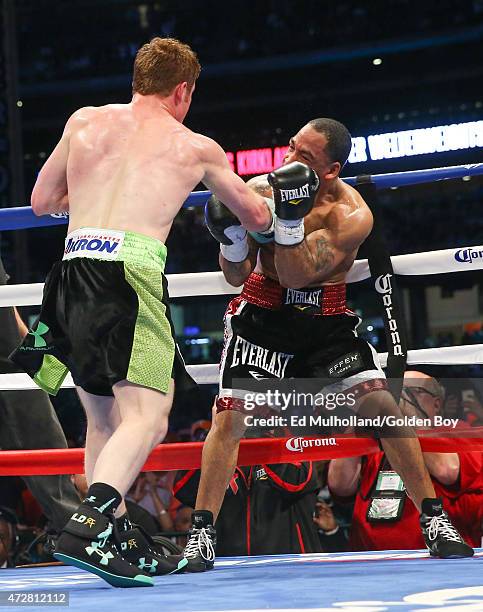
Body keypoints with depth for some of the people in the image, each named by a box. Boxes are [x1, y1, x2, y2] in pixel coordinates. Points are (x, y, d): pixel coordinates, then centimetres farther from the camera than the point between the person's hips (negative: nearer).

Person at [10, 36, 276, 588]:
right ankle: (88, 525, -32)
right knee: (146, 417, -11)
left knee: (103, 421, 18)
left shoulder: (85, 121, 19)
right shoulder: (196, 148, 15)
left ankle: (118, 541, 20)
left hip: (72, 276, 5)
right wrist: (265, 192, 51)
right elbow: (258, 219, 28)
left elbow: (42, 201, 27)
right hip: (130, 269, -5)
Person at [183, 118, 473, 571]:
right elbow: (237, 276, -5)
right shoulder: (259, 189, -9)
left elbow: (296, 276, -27)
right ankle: (201, 534, -4)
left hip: (325, 318, -1)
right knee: (230, 415, -12)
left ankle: (433, 520, -3)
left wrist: (289, 220, -39)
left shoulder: (351, 216, -18)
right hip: (262, 315, 1)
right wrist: (232, 237, -25)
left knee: (380, 403, -14)